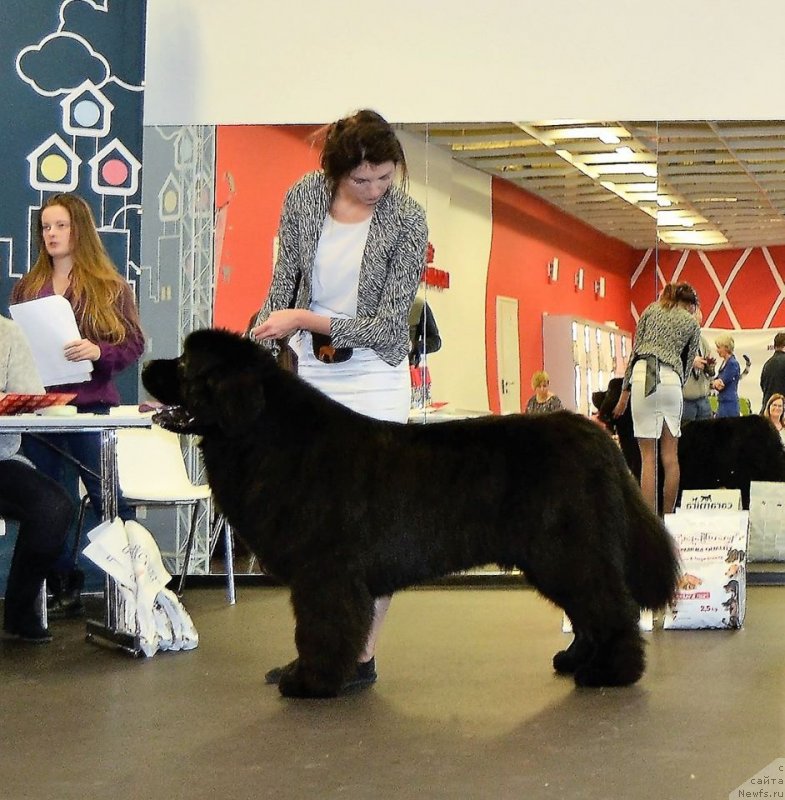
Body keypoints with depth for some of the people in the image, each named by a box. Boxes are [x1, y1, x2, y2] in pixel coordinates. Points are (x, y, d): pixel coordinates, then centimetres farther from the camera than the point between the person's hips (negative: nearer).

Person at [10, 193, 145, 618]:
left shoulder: (109, 286, 2)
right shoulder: (27, 287, 12)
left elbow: (133, 344, -1)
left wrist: (98, 351, -19)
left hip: (92, 405, -4)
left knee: (110, 498, 0)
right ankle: (64, 591, 18)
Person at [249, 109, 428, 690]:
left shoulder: (407, 219, -13)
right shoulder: (304, 196, -2)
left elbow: (389, 325, -14)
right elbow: (282, 288, 7)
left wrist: (306, 320, -17)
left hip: (373, 380, -4)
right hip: (308, 372, 4)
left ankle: (362, 656, 7)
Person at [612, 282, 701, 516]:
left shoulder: (652, 309, 19)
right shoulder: (692, 323, 18)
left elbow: (635, 350, 14)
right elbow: (687, 364, 17)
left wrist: (624, 392, 14)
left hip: (643, 376, 0)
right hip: (671, 380, 0)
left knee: (648, 456, -3)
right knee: (670, 455, 8)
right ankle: (668, 516, 10)